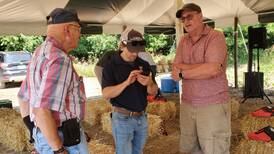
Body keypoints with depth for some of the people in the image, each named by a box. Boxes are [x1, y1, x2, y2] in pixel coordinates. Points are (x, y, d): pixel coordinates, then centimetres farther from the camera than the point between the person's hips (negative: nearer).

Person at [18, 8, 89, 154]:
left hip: (44, 135, 9)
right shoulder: (59, 59, -23)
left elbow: (24, 97, 16)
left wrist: (35, 131, 20)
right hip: (64, 139, -9)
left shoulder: (40, 54, 9)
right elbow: (41, 110, -30)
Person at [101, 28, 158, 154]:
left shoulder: (144, 65, 3)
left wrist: (149, 83, -20)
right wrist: (127, 82, -29)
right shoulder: (111, 65, -9)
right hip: (122, 118, -4)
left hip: (142, 117, 5)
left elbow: (153, 92, 3)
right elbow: (106, 94, -16)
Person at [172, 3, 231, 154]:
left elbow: (212, 69, -23)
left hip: (213, 106, -6)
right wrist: (203, 66, -13)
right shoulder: (183, 41, 9)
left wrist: (182, 72, -10)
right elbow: (175, 72, 0)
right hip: (187, 105, 6)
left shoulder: (216, 37, -9)